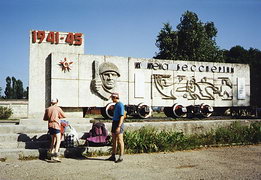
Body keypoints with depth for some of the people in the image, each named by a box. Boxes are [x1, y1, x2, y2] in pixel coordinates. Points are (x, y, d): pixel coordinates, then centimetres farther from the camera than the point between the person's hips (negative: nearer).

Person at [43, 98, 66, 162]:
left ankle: (52, 155, 16)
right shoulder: (58, 108, -1)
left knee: (53, 140, 17)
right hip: (56, 125, -6)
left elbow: (44, 118, 17)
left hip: (50, 126, 6)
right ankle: (55, 156, -21)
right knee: (58, 140, -8)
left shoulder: (47, 109, 12)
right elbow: (64, 116, 7)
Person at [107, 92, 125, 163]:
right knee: (114, 140, 10)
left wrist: (119, 127, -25)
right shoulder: (116, 105, 17)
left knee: (120, 140, -5)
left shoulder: (120, 105, -13)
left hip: (119, 124, -10)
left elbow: (122, 116, -19)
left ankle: (121, 157, 1)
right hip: (114, 123, 10)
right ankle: (113, 156, 15)